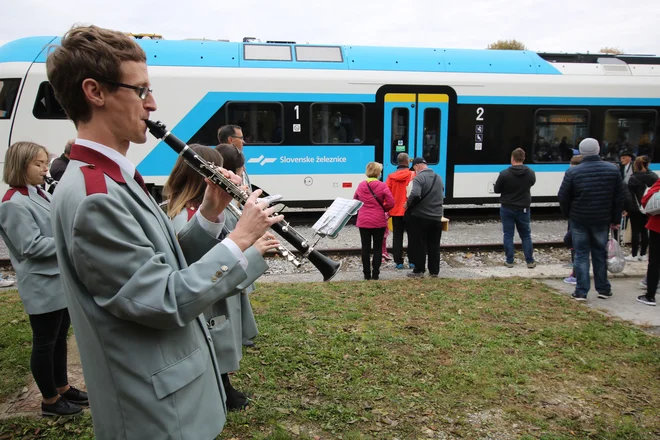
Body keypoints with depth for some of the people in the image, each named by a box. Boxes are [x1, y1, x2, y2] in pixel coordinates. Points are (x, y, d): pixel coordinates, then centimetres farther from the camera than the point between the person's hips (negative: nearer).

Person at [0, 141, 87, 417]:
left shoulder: (39, 196, 11)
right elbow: (32, 247, -20)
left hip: (60, 282, 9)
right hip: (43, 287, -9)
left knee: (59, 339, 19)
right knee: (45, 343, 6)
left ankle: (62, 388, 34)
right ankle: (50, 400, 21)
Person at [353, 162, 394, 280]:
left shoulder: (360, 186, 2)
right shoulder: (382, 186, -9)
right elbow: (391, 203, -11)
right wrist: (382, 209, 7)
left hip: (363, 221, 3)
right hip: (379, 221, -2)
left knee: (365, 248, 10)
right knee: (378, 248, 8)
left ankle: (367, 274, 13)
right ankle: (375, 274, 8)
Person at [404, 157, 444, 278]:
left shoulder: (419, 178, -13)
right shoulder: (438, 178, 12)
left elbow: (415, 195, -28)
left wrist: (408, 204, -12)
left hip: (420, 216, -6)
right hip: (436, 217, 7)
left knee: (418, 245, 4)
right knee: (434, 245, 13)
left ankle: (419, 270, 8)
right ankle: (434, 271, 19)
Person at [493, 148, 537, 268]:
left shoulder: (504, 174, -17)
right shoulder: (531, 173, -6)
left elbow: (497, 190, -6)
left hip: (507, 208, -2)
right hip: (523, 209, 2)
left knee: (508, 235, 7)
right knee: (526, 235, 13)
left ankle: (509, 261, 10)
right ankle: (530, 261, 16)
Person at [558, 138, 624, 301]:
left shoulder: (573, 172, -11)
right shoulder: (613, 170, -1)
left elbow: (563, 197, -7)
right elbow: (619, 198, 3)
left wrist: (569, 215, 10)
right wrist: (616, 219, 11)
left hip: (579, 220, -2)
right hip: (602, 220, 2)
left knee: (581, 254, 5)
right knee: (600, 253, 15)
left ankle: (581, 292, 4)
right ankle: (603, 289, 23)